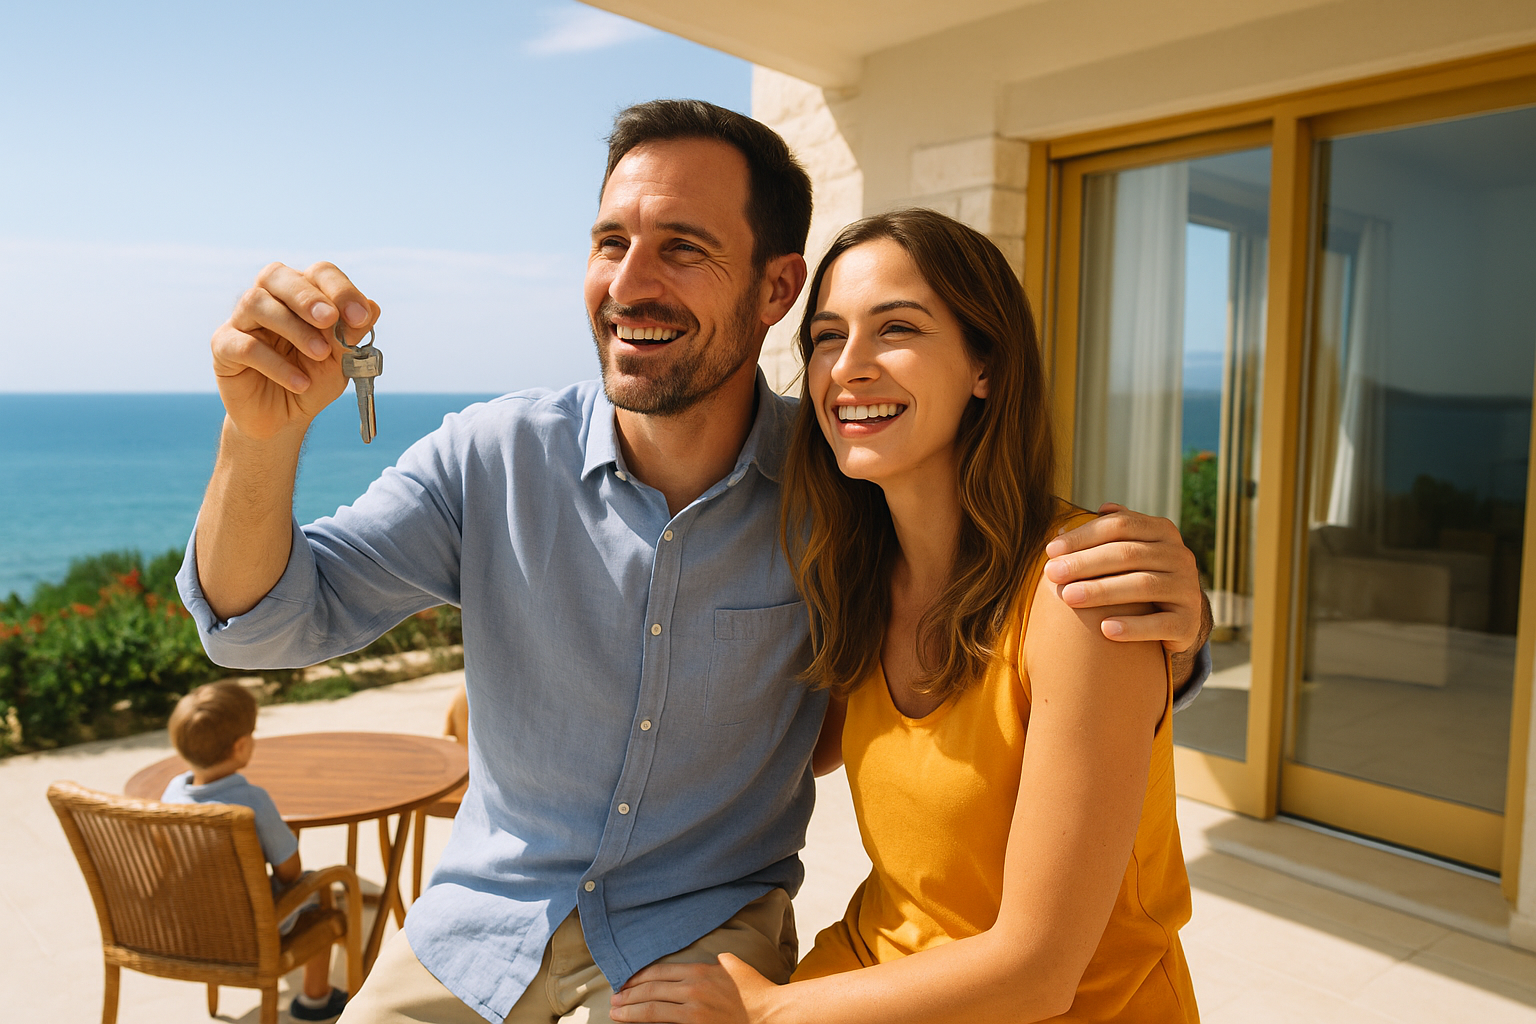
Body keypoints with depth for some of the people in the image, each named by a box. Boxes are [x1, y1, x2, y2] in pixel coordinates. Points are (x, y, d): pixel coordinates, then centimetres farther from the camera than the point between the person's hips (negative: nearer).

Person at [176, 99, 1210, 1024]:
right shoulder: (495, 456, -11)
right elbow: (265, 620, -10)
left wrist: (1168, 615, -28)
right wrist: (263, 441, -30)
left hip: (707, 931, -2)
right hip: (479, 923, 2)